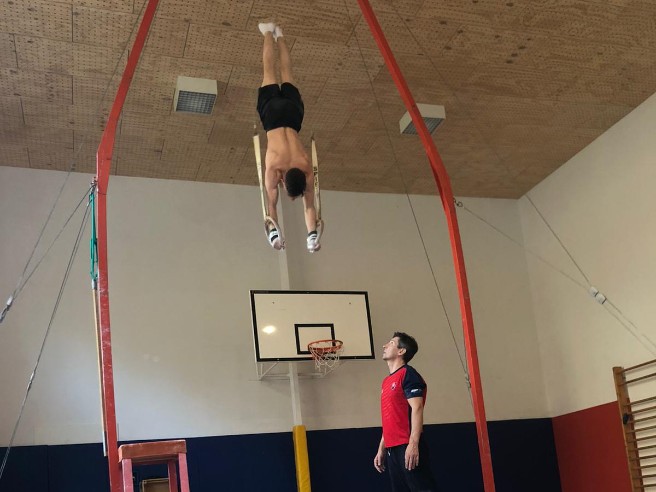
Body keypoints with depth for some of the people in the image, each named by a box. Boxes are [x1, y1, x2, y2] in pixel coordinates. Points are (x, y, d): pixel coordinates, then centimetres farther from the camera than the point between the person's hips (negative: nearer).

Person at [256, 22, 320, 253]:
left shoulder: (307, 170, -26)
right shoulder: (273, 169, -30)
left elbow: (309, 206, -20)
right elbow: (271, 204, -26)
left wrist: (312, 234, -26)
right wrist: (272, 231, -32)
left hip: (291, 111, 1)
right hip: (273, 111, -1)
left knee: (285, 74, 24)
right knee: (270, 71, 19)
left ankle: (279, 35, 42)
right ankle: (269, 32, 35)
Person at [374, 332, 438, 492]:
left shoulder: (408, 374, -6)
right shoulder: (387, 381, 19)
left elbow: (417, 409, -16)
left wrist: (413, 444, -24)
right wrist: (381, 449, 20)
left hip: (408, 448, -9)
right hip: (393, 449, 9)